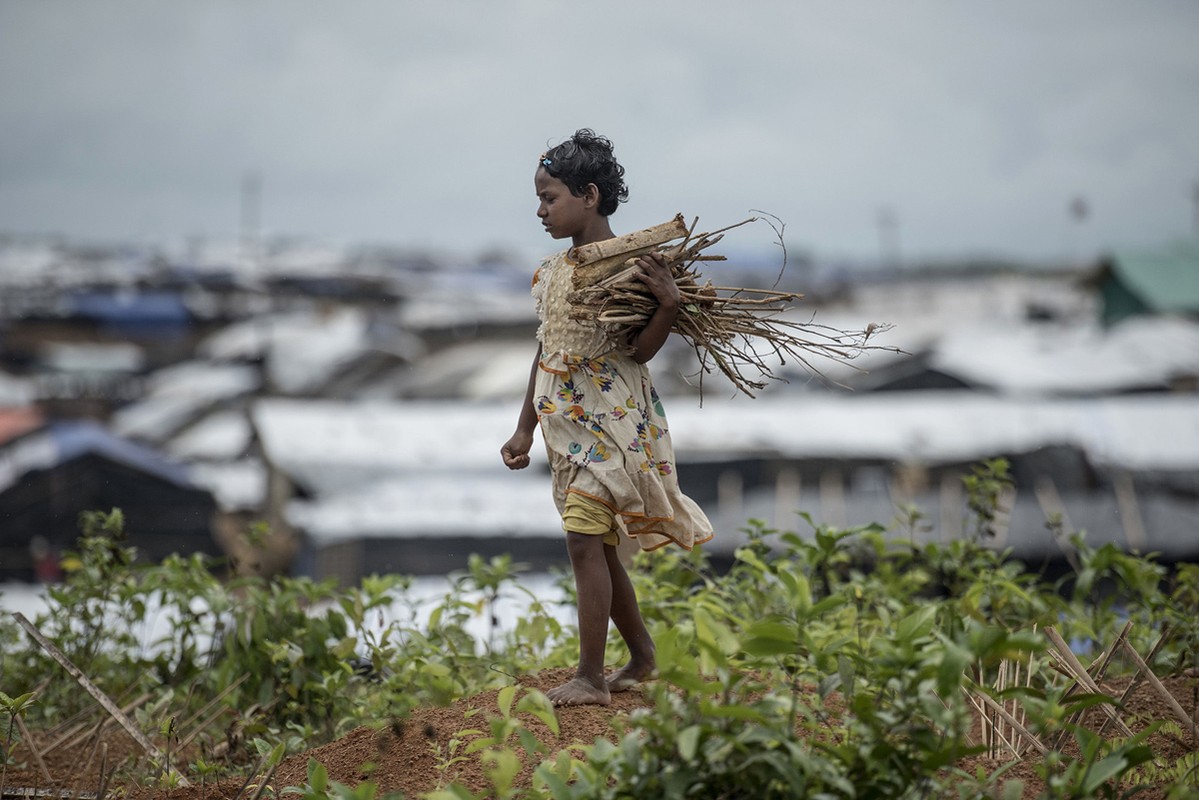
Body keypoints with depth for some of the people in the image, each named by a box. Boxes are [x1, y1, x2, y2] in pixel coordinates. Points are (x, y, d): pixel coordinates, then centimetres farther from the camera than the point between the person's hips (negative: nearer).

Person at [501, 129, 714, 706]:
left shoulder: (629, 266, -12)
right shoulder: (550, 273, 10)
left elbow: (641, 349, -15)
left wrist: (669, 303, -30)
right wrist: (524, 430, 18)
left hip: (611, 418, -8)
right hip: (566, 422, 8)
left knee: (583, 538, -15)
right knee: (599, 545, 13)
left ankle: (589, 677, -12)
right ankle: (642, 656, 28)